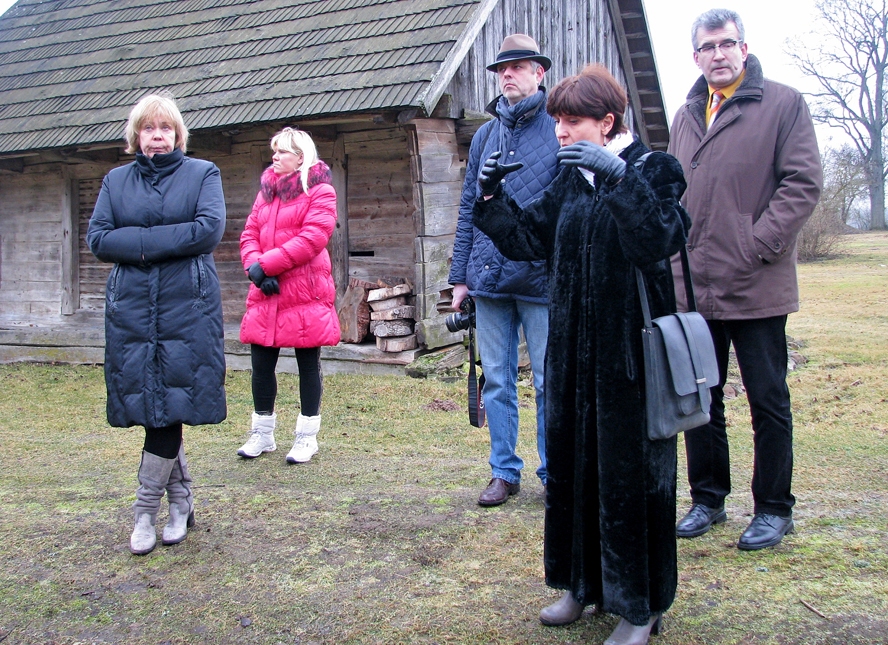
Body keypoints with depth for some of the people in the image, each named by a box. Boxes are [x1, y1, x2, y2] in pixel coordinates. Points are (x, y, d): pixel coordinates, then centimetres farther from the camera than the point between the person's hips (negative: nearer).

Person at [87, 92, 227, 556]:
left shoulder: (203, 173, 8)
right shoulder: (116, 181, 15)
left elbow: (209, 229, -9)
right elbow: (97, 239, 2)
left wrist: (139, 241, -8)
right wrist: (168, 240, -9)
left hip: (187, 308, -3)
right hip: (130, 308, 3)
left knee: (168, 407, -6)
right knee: (150, 408, 4)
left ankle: (146, 511, 4)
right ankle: (181, 502, 19)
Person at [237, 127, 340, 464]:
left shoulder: (320, 191, -4)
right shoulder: (266, 190, 17)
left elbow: (312, 238, -17)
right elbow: (250, 233, 11)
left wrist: (265, 265, -17)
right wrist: (254, 267, -10)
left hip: (305, 294, -6)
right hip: (266, 294, 6)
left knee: (308, 364, 4)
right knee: (261, 364, 7)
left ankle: (307, 436, 15)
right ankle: (262, 433, 22)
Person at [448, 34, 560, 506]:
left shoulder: (559, 130, 0)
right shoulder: (485, 136, 13)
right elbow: (468, 209, 14)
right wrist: (460, 276, 10)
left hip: (541, 278, -4)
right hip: (489, 279, 4)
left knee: (549, 382, 4)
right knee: (496, 380, 9)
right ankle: (504, 471, 21)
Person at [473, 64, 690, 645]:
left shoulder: (652, 171, -8)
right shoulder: (570, 182, 11)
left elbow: (660, 239, -24)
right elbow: (528, 239, 13)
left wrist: (620, 178, -32)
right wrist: (493, 196, 0)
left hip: (630, 346, -7)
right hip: (573, 348, 7)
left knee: (631, 470, 1)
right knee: (574, 461, 13)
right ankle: (586, 582, 30)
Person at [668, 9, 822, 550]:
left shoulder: (784, 104, -1)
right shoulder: (687, 117, 15)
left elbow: (804, 182, -8)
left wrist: (758, 246, -15)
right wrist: (677, 252, 6)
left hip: (757, 287, -5)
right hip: (694, 287, 5)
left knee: (769, 403, 5)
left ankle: (774, 509, 18)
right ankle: (708, 500, 27)